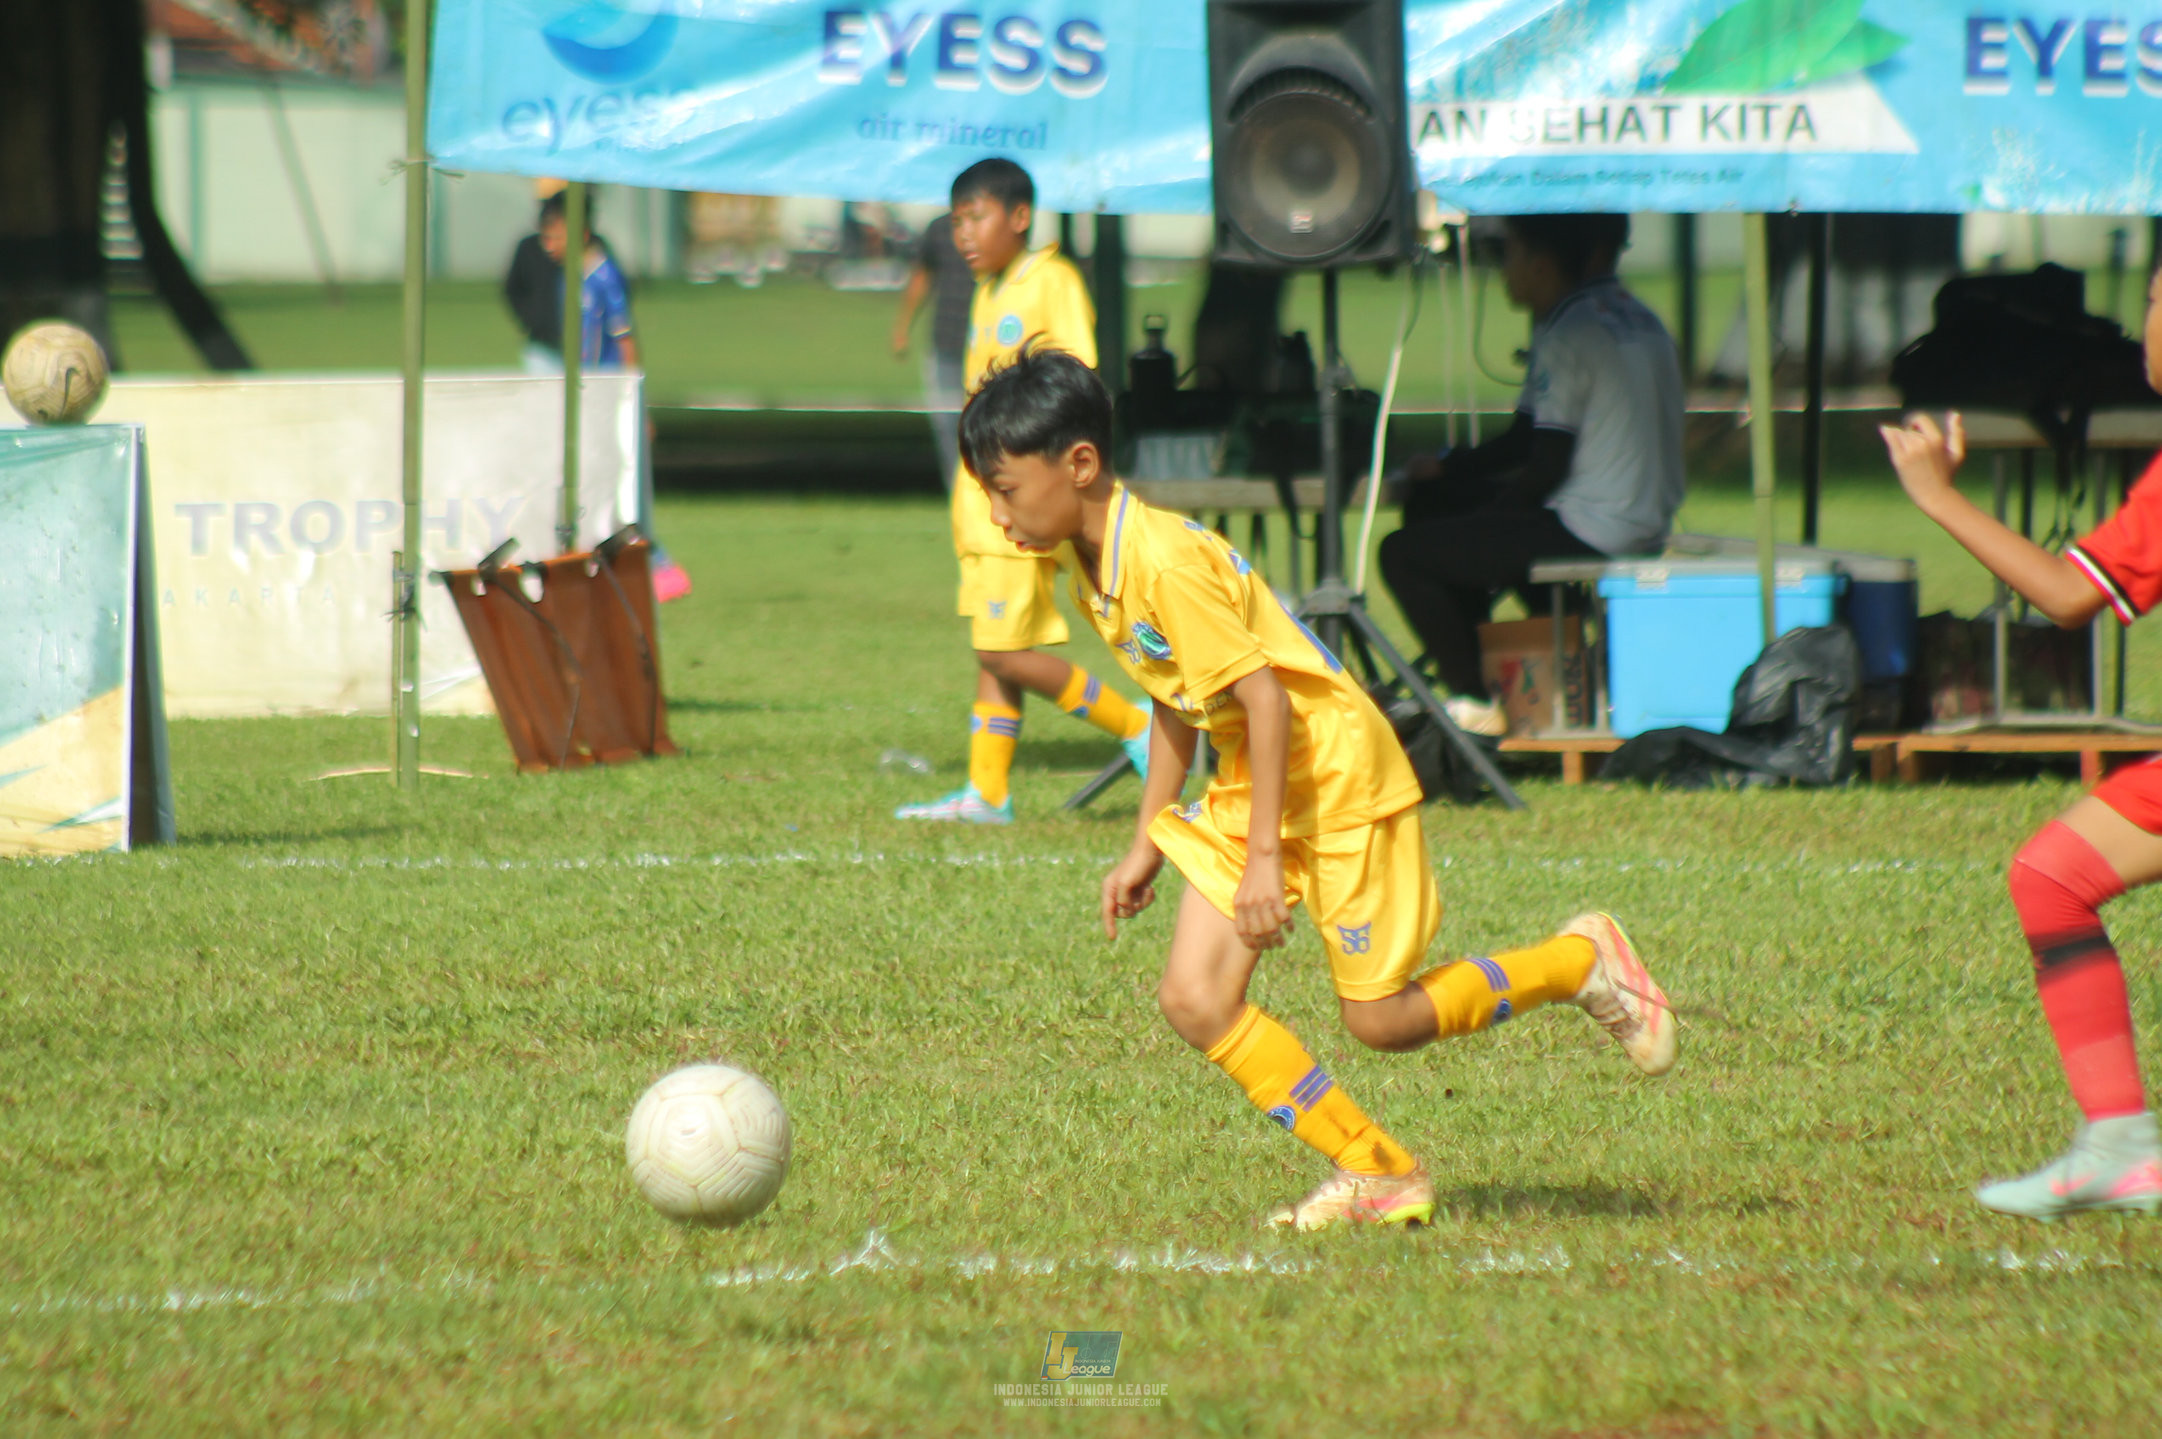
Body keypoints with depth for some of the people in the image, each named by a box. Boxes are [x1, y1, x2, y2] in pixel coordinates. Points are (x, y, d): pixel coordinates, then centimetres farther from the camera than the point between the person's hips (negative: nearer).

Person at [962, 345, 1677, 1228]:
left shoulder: (1164, 561, -27)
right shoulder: (1091, 571, 3)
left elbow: (1264, 698, -27)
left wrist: (1265, 857, -26)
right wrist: (1147, 845, 17)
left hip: (1337, 770, -9)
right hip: (1253, 784, 9)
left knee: (1380, 1018, -2)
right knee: (1194, 999, -4)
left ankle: (1581, 962, 20)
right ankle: (1376, 1174, 5)